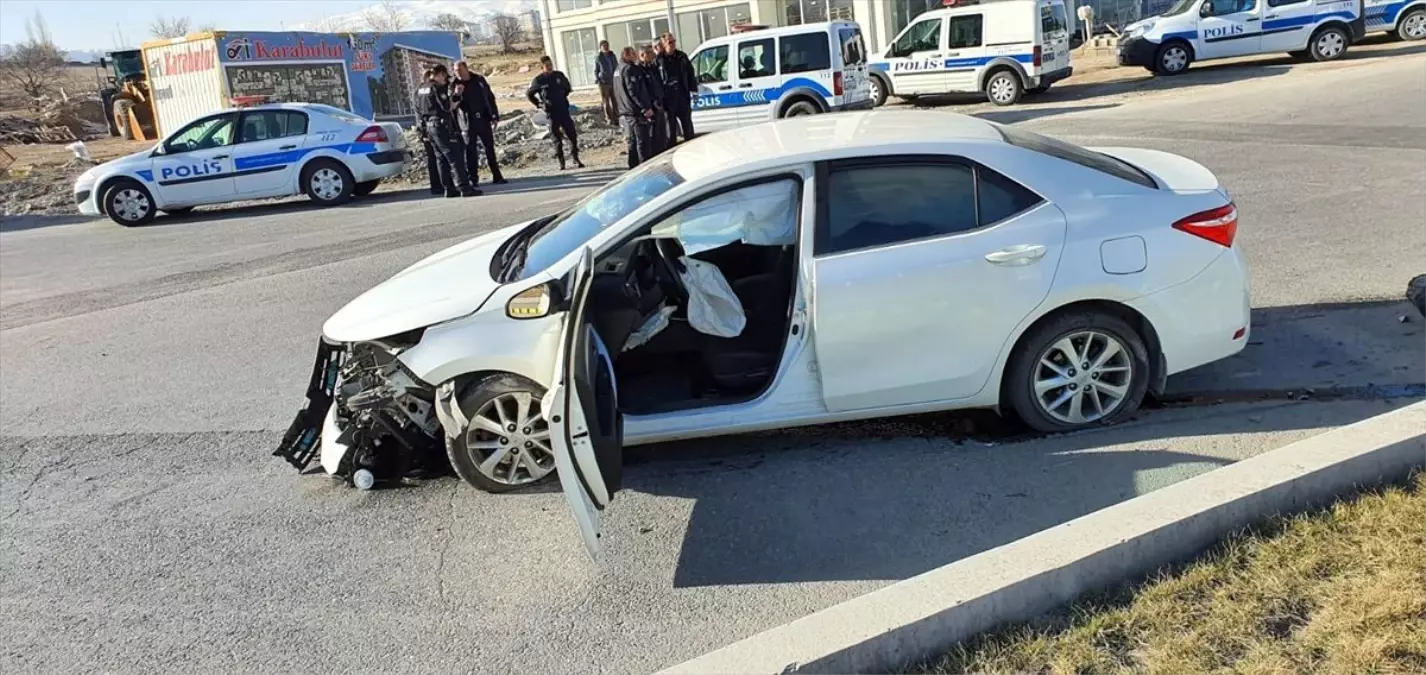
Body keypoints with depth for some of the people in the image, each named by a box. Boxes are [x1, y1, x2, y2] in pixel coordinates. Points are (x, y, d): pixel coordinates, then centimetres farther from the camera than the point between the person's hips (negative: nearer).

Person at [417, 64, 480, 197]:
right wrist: (456, 95, -7)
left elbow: (418, 110, 18)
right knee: (455, 157, -10)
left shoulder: (420, 90, 15)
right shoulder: (438, 88, -12)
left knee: (441, 159, 12)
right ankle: (464, 188, -14)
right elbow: (448, 107, -17)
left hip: (429, 126, 9)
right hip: (442, 125, -9)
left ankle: (449, 189, 13)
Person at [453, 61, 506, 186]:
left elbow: (490, 97, 7)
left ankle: (496, 176, 13)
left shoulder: (479, 80, 2)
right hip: (469, 122, -2)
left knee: (490, 147, 6)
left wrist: (495, 116, 4)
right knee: (471, 150, -2)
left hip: (484, 119, 2)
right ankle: (472, 178, 3)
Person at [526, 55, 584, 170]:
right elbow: (529, 94, 8)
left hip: (564, 110, 3)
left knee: (572, 134, -1)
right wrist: (539, 104, 2)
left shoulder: (559, 75, 4)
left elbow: (567, 88, 24)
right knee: (557, 138, 2)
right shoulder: (539, 80, -5)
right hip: (551, 113, -3)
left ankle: (576, 159, 9)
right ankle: (561, 162, 10)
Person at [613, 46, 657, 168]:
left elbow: (617, 94, 24)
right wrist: (645, 108, -22)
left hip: (625, 112, 10)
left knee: (633, 142, 14)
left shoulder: (617, 71, 18)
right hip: (637, 112, -10)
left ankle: (634, 167, 18)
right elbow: (634, 91, -21)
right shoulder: (630, 69, -12)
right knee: (643, 142, -7)